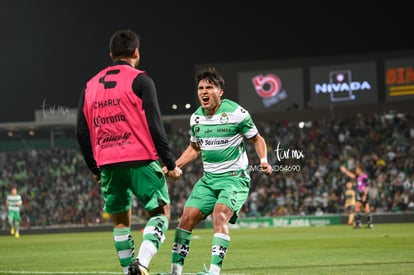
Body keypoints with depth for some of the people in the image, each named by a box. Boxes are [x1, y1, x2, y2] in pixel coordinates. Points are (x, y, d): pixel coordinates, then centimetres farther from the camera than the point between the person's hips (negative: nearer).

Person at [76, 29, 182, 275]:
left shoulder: (90, 86, 15)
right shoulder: (140, 80, -2)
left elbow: (82, 133, 14)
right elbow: (154, 125, -9)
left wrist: (95, 169, 24)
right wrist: (171, 164, -4)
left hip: (107, 164, 5)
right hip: (140, 160, -5)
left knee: (120, 220, 16)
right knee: (161, 211, 4)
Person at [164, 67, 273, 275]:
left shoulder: (236, 113, -11)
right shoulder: (196, 118, 6)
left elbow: (257, 139, 2)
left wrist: (264, 161, -16)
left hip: (235, 178, -6)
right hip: (209, 178, 6)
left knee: (219, 217, -26)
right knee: (187, 218, -5)